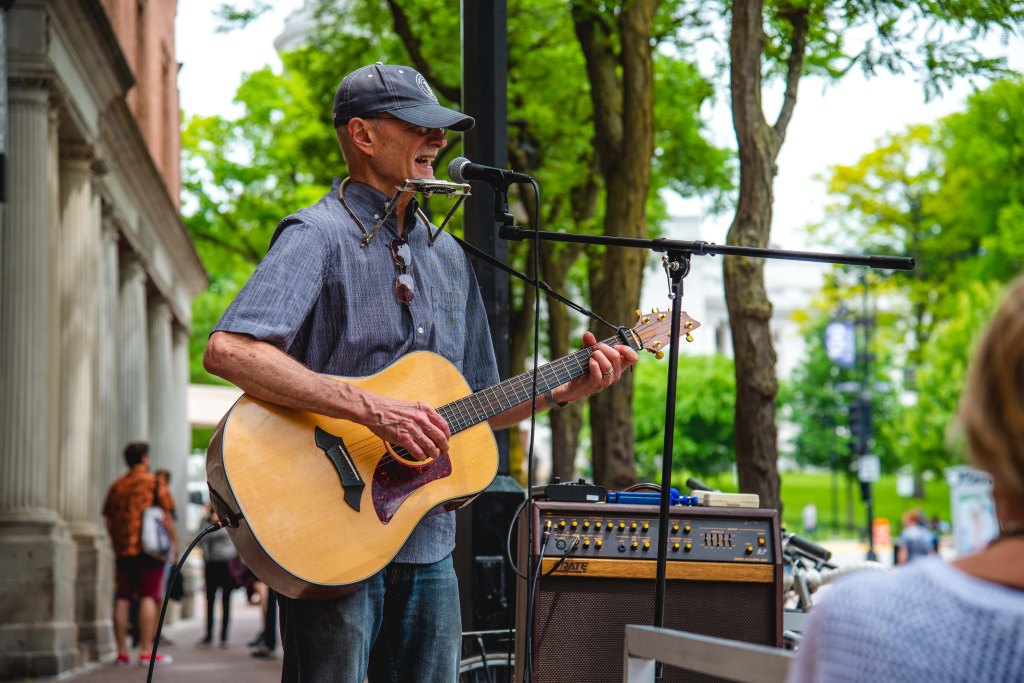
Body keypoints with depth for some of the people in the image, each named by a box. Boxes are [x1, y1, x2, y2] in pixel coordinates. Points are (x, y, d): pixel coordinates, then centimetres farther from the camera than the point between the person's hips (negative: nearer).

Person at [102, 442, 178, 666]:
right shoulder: (155, 483, -2)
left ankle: (122, 652, 8)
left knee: (122, 599, 7)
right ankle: (146, 651, -7)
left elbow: (108, 519, 12)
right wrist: (174, 543, 3)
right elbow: (167, 517, -5)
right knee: (148, 598, -4)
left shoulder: (116, 486, 10)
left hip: (123, 550, 4)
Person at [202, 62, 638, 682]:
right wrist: (373, 409, -29)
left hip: (426, 549, 7)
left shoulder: (447, 255, 16)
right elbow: (227, 351, -26)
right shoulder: (319, 236, -9)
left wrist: (564, 392, 6)